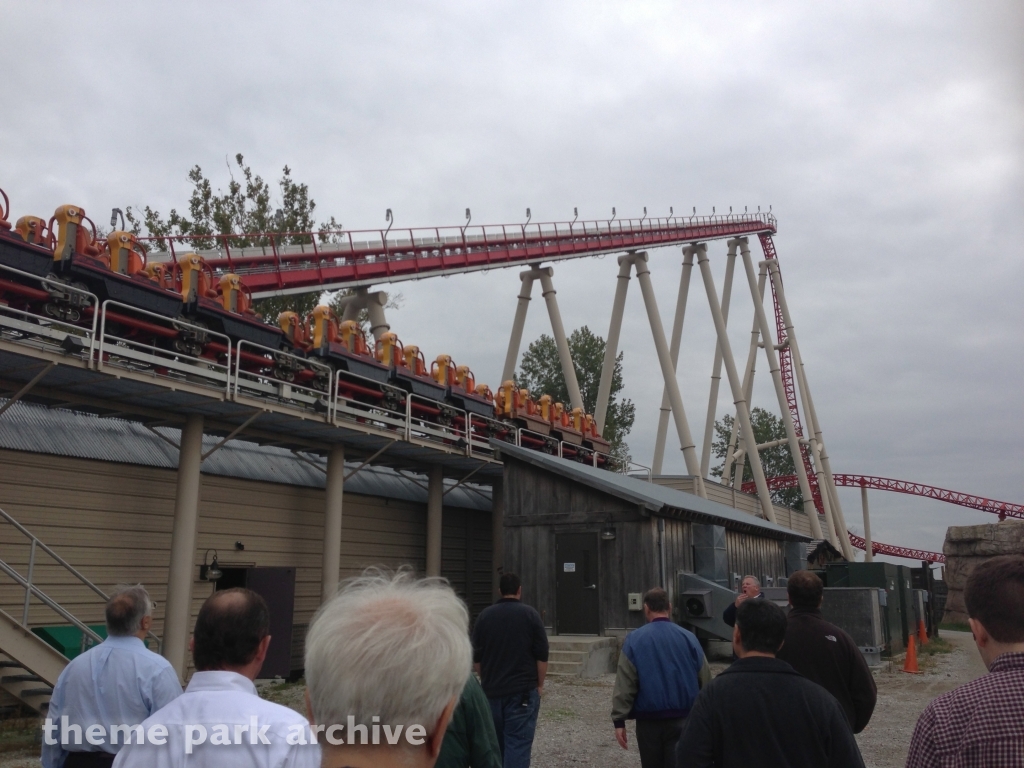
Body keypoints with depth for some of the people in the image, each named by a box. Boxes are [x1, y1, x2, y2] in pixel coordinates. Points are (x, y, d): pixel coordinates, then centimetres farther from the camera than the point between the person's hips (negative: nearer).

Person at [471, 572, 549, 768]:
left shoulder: (485, 615, 4)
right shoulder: (529, 614, -4)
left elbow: (476, 657, 8)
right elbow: (542, 656, -5)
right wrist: (539, 684, 7)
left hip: (491, 691, 3)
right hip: (523, 692, -3)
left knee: (495, 744, 16)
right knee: (518, 744, -4)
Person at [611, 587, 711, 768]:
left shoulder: (634, 639, -7)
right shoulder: (688, 638, -1)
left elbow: (624, 684, -9)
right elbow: (705, 681, 3)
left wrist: (619, 720, -5)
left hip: (649, 720, -1)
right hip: (682, 719, 1)